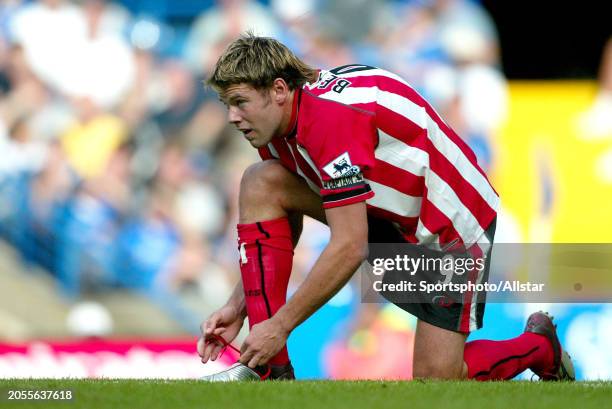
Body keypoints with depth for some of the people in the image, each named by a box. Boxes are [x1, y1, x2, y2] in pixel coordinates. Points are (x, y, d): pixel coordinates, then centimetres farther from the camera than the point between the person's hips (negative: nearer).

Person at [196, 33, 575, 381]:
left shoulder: (333, 115, -33)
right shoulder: (281, 123, -4)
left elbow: (350, 248, -34)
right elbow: (278, 229, 9)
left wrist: (280, 325, -29)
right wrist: (239, 305, -2)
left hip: (452, 226, -9)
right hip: (388, 215, 9)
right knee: (261, 184, -11)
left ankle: (538, 345, 21)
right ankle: (268, 368, -12)